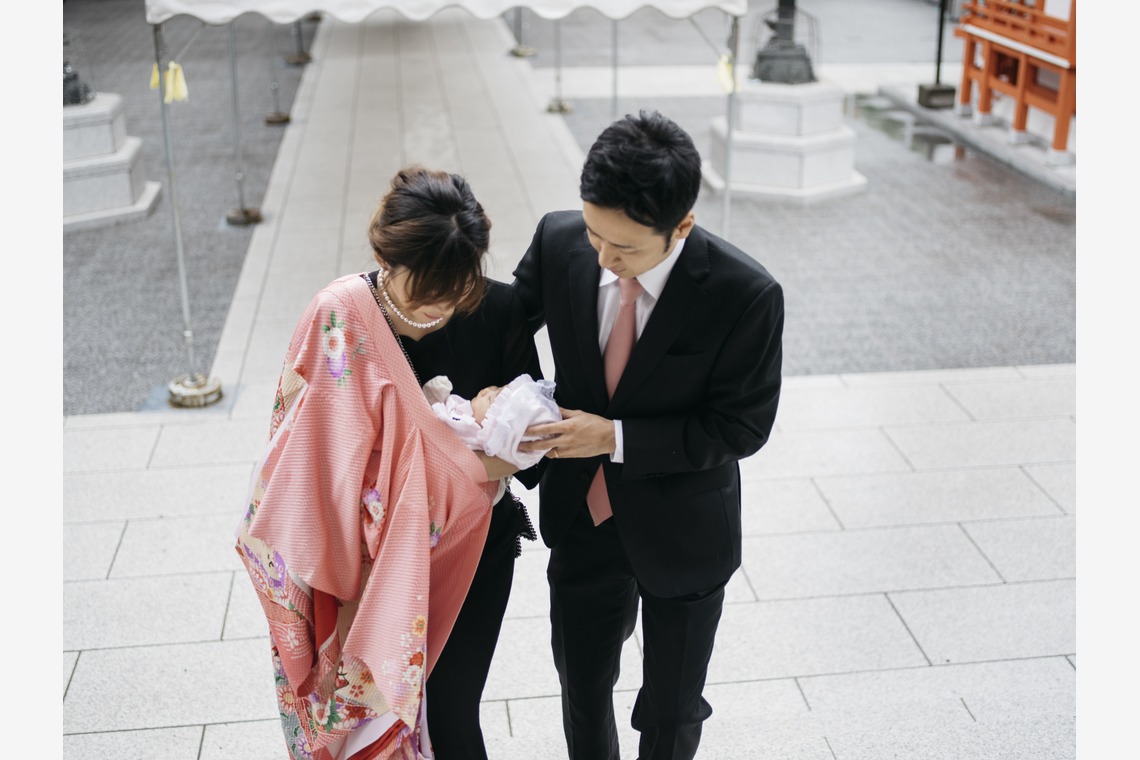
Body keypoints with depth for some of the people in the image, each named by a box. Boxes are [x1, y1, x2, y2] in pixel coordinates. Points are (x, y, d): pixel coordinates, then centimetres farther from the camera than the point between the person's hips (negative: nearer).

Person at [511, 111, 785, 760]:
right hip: (582, 518, 3)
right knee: (583, 690, 24)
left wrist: (615, 437, -27)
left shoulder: (746, 294, -28)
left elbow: (742, 426, -19)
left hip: (682, 531, -3)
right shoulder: (560, 241, -17)